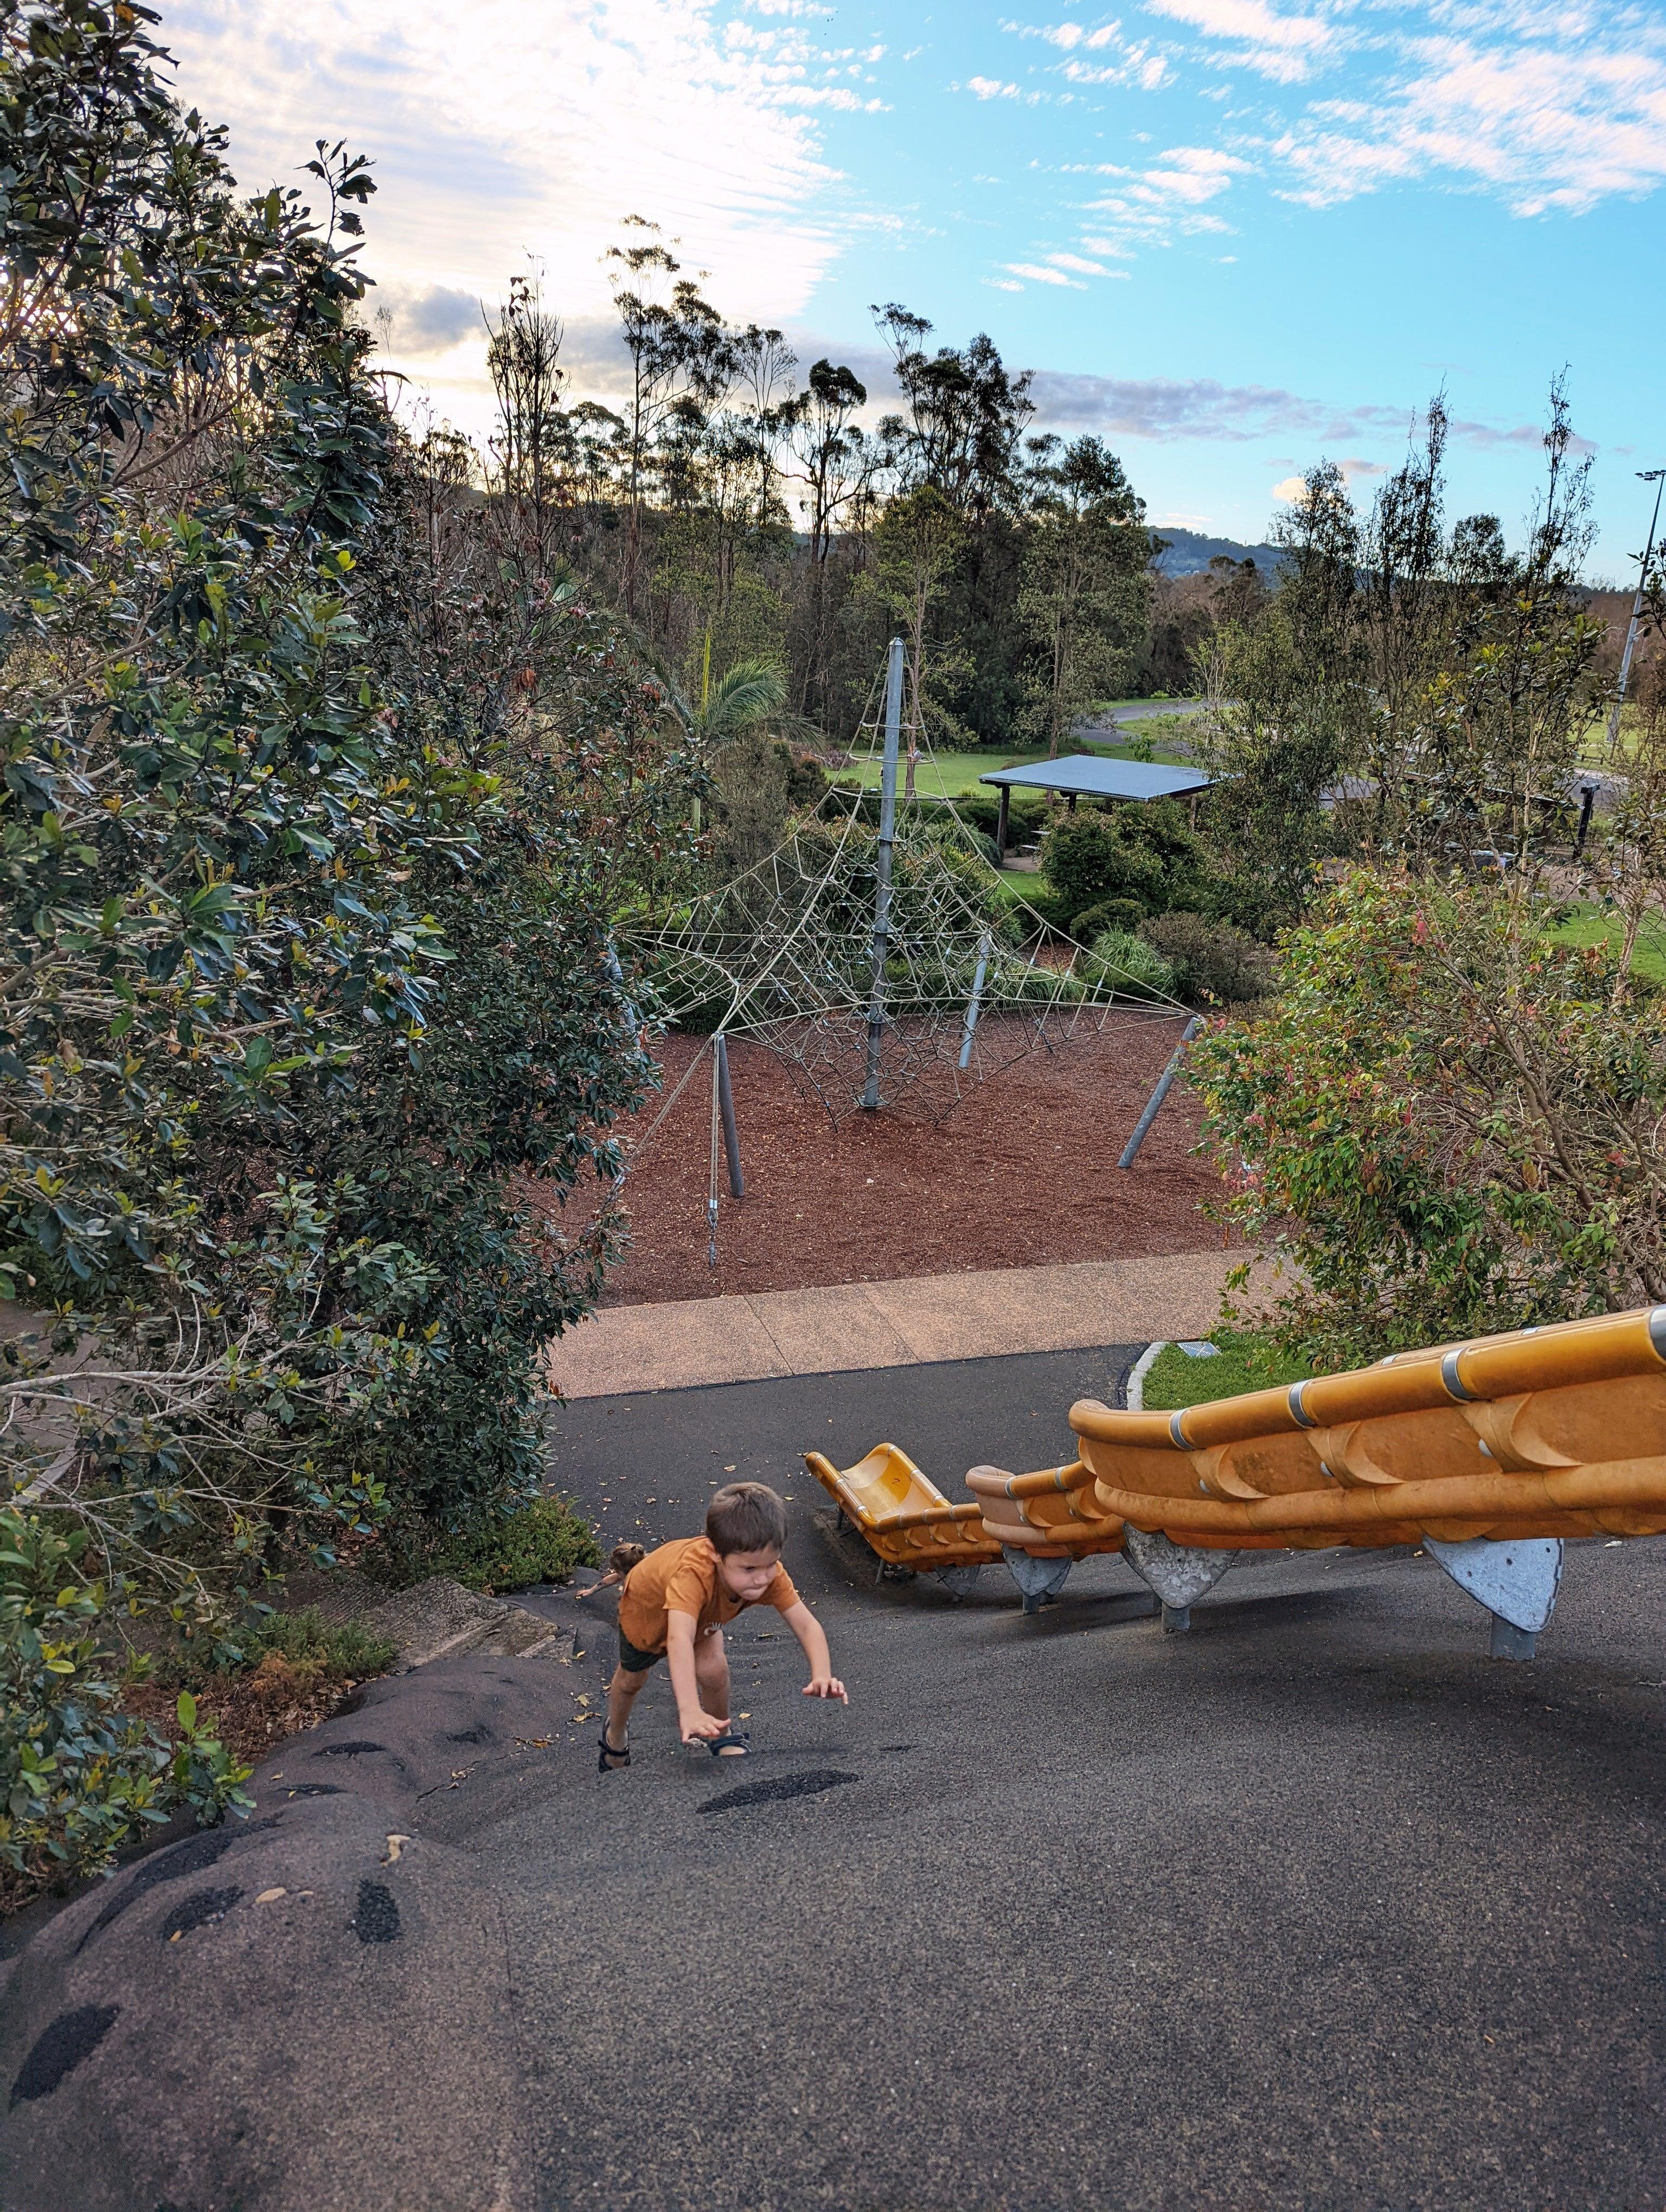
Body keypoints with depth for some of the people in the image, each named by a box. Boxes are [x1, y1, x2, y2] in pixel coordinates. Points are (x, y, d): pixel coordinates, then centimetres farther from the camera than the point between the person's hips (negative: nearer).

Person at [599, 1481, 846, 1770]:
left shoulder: (770, 1573, -38)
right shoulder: (694, 1574, -53)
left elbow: (806, 1624, -38)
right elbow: (679, 1640, -65)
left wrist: (822, 1676, -57)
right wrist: (689, 1711, -77)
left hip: (702, 1612, 3)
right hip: (646, 1606, -3)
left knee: (714, 1670, -17)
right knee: (631, 1679, 20)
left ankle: (721, 1738, 14)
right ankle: (616, 1732, 54)